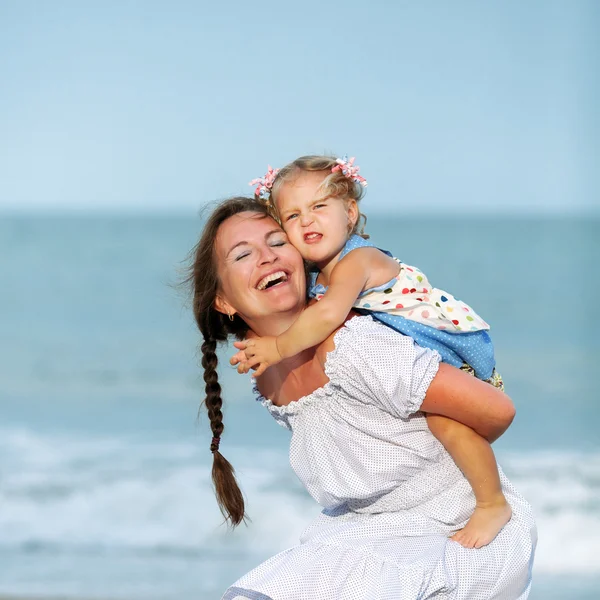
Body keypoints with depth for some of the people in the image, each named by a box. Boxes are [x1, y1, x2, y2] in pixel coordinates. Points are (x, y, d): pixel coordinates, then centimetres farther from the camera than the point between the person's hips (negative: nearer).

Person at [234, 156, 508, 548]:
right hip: (416, 357, 10)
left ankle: (494, 504, -13)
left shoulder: (357, 261, -25)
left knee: (445, 420, -30)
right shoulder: (317, 279, 5)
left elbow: (329, 315, -41)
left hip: (453, 349, -10)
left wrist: (278, 348, -33)